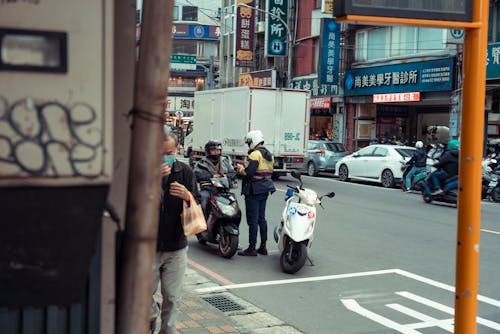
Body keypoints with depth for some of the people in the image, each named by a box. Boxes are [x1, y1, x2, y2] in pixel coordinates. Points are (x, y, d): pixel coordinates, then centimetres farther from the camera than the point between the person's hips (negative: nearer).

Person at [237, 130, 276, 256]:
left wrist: (241, 169, -2)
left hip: (254, 190, -9)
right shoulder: (269, 155, 14)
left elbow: (248, 172, -23)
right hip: (265, 190, 9)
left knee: (253, 219, -5)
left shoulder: (255, 154, -16)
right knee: (261, 218, 14)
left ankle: (252, 248, -1)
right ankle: (263, 247, 18)